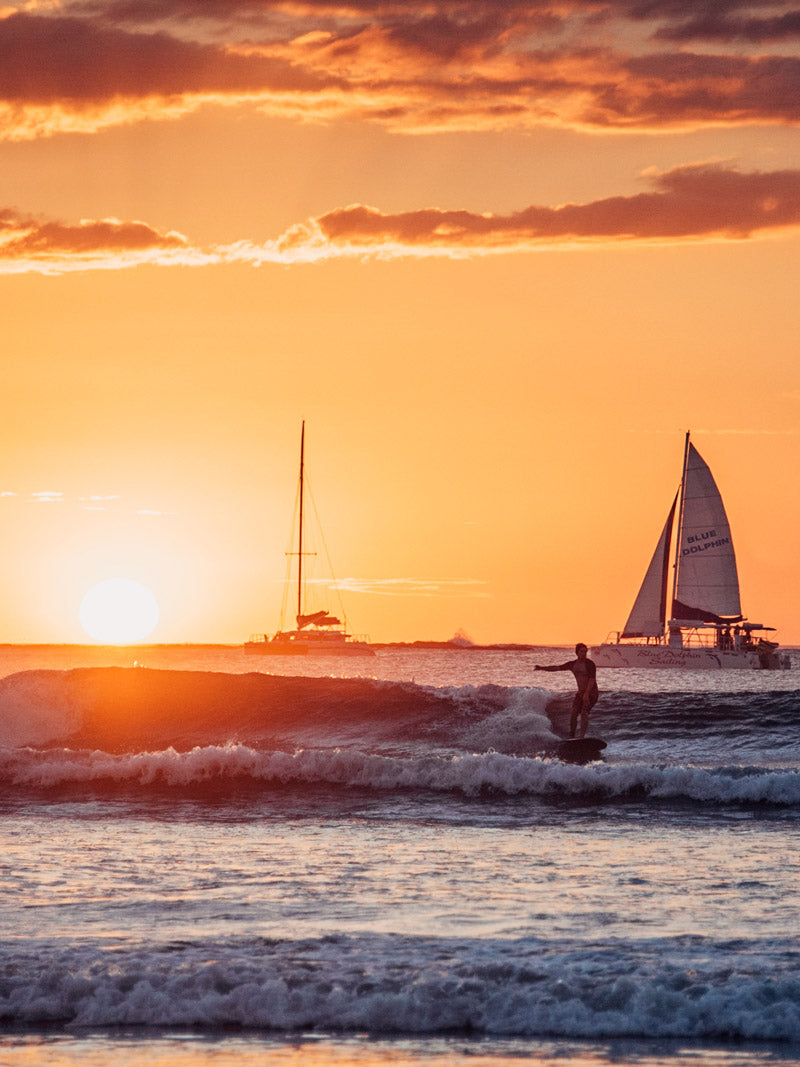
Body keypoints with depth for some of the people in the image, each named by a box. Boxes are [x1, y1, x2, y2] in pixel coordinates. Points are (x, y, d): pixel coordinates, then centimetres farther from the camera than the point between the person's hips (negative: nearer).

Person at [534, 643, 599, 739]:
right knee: (574, 713, -6)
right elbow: (557, 668, 12)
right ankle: (571, 736, 2)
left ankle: (582, 736, -25)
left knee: (584, 713, -21)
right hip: (581, 693, 6)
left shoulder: (590, 664, -12)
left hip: (591, 693, -6)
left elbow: (592, 679, -20)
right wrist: (542, 668, 6)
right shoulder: (573, 664, 8)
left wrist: (586, 694, -29)